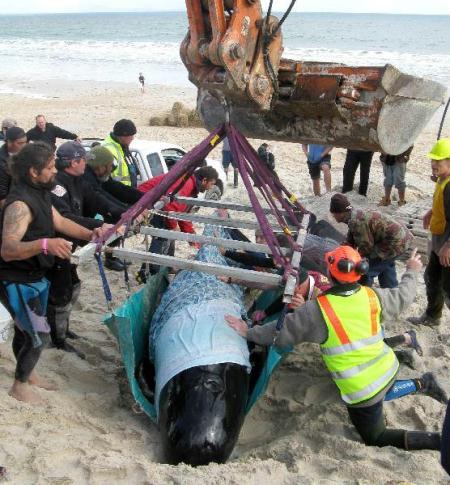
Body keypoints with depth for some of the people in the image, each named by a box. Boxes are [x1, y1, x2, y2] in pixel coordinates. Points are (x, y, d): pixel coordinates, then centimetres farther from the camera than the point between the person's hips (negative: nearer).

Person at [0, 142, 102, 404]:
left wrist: (90, 234, -2)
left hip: (34, 276, 9)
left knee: (25, 329, 24)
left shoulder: (40, 193, 2)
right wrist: (45, 244, -52)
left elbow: (59, 221, 9)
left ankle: (28, 373, 42)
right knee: (39, 335, -2)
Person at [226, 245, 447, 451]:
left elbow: (283, 331, -13)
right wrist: (411, 272, 30)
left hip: (361, 389, -6)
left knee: (375, 438, 13)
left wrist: (249, 332, 1)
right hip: (387, 369, 6)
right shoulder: (372, 296, -8)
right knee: (380, 394, 40)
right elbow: (403, 297, 11)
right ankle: (422, 383, 26)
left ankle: (436, 440, -2)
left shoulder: (318, 309, -23)